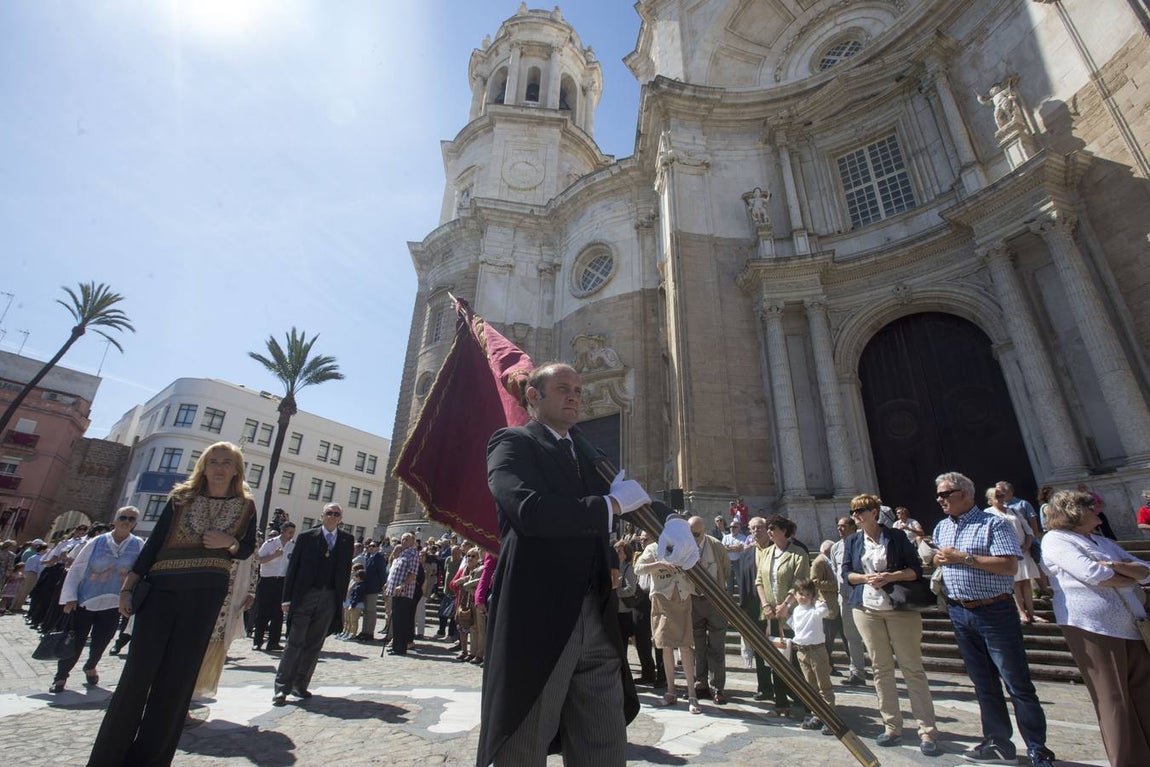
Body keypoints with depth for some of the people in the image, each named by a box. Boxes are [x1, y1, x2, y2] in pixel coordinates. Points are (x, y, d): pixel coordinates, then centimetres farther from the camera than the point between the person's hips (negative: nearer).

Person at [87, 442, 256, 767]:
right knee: (139, 669, -2)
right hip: (161, 588, 0)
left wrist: (229, 542, -12)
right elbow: (154, 543, 3)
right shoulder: (181, 498, 4)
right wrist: (128, 585, -4)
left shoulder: (245, 506, 4)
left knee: (178, 673, 5)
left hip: (206, 593, 0)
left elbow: (247, 551, 8)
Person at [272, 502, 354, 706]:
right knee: (295, 642, 0)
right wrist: (287, 598, -5)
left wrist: (341, 597, 0)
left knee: (314, 645, 9)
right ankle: (281, 688, 9)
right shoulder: (306, 537, 1)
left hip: (329, 598, 2)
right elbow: (292, 567, 0)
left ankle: (300, 685, 22)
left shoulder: (347, 540, 5)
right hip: (304, 596, -2)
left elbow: (346, 570, 5)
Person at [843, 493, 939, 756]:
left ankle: (927, 731, 7)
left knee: (912, 668, -1)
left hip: (900, 608, -3)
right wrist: (867, 578, -12)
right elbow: (846, 573, 7)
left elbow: (916, 569, -2)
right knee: (881, 668, 7)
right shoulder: (852, 541, 9)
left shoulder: (897, 537, 1)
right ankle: (892, 727, 17)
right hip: (867, 610, 3)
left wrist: (891, 576, -17)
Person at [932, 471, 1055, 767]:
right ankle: (998, 742, 26)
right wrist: (939, 559, -4)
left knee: (1017, 684, 1)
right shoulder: (941, 528, 10)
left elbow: (1010, 566, -18)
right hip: (959, 613, 6)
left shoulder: (993, 523, -10)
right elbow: (936, 560, 18)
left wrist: (964, 558, -19)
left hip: (995, 612, -6)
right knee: (983, 683, 15)